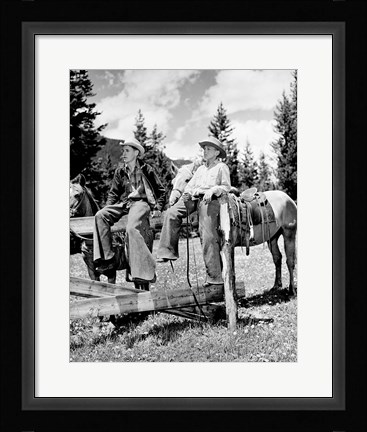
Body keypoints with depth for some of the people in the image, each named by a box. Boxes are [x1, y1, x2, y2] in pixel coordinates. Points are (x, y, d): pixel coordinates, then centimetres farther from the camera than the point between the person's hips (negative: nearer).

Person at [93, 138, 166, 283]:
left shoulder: (146, 170, 9)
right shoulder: (120, 172, 20)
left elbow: (161, 191, 11)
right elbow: (113, 193, 23)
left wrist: (158, 208, -3)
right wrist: (107, 207, 5)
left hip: (141, 202, -5)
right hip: (124, 204, 5)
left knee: (132, 228, -35)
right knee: (100, 216, -23)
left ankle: (145, 272, -35)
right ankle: (107, 259, -27)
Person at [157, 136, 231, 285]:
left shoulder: (221, 167, 13)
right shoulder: (200, 169, 32)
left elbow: (226, 187, 4)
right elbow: (190, 184, 27)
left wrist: (212, 190, -13)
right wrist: (187, 192, 4)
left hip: (209, 200, -6)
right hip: (193, 198, 6)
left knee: (208, 236, -15)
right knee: (171, 213, -19)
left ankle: (215, 276, -13)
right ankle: (167, 251, -21)